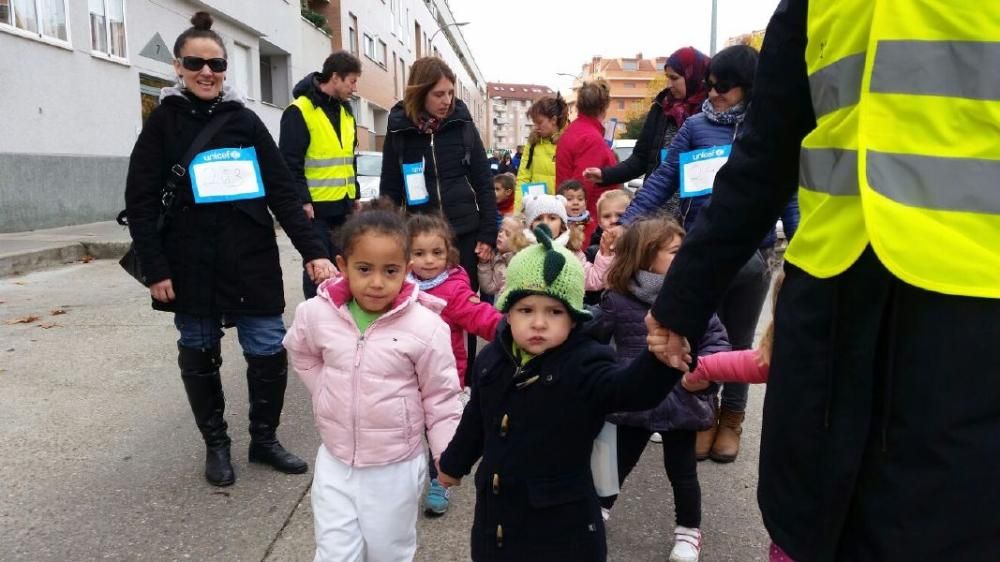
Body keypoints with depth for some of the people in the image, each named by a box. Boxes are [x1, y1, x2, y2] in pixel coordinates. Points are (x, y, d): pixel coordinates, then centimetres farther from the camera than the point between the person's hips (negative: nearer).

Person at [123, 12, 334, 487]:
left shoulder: (245, 121, 3)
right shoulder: (163, 121, 1)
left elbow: (282, 191, 0)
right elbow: (140, 201, -1)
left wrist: (312, 251, -9)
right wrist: (155, 269, -8)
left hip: (251, 264, 1)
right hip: (191, 266, 0)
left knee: (269, 352, 1)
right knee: (200, 357, 10)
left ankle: (264, 439, 23)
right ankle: (216, 445, 29)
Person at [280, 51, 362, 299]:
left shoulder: (346, 111, 14)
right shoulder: (299, 112, -10)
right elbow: (290, 163, -14)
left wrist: (355, 196, 17)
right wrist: (303, 201, -18)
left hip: (343, 206, 7)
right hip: (316, 207, -7)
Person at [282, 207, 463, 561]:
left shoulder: (425, 327, -19)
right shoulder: (316, 313, -11)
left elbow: (441, 400, -9)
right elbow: (300, 353, 13)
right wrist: (325, 393, 5)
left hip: (395, 468, -2)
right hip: (335, 463, 2)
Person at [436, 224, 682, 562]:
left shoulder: (584, 364, -18)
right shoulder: (492, 359, -1)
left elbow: (631, 389, -39)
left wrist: (663, 357, -59)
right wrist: (454, 463, 28)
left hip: (563, 527, -5)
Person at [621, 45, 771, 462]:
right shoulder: (696, 126, 1)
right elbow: (664, 179, -2)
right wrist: (627, 221, -11)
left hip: (751, 253, 0)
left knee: (738, 340, 15)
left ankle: (731, 417, 32)